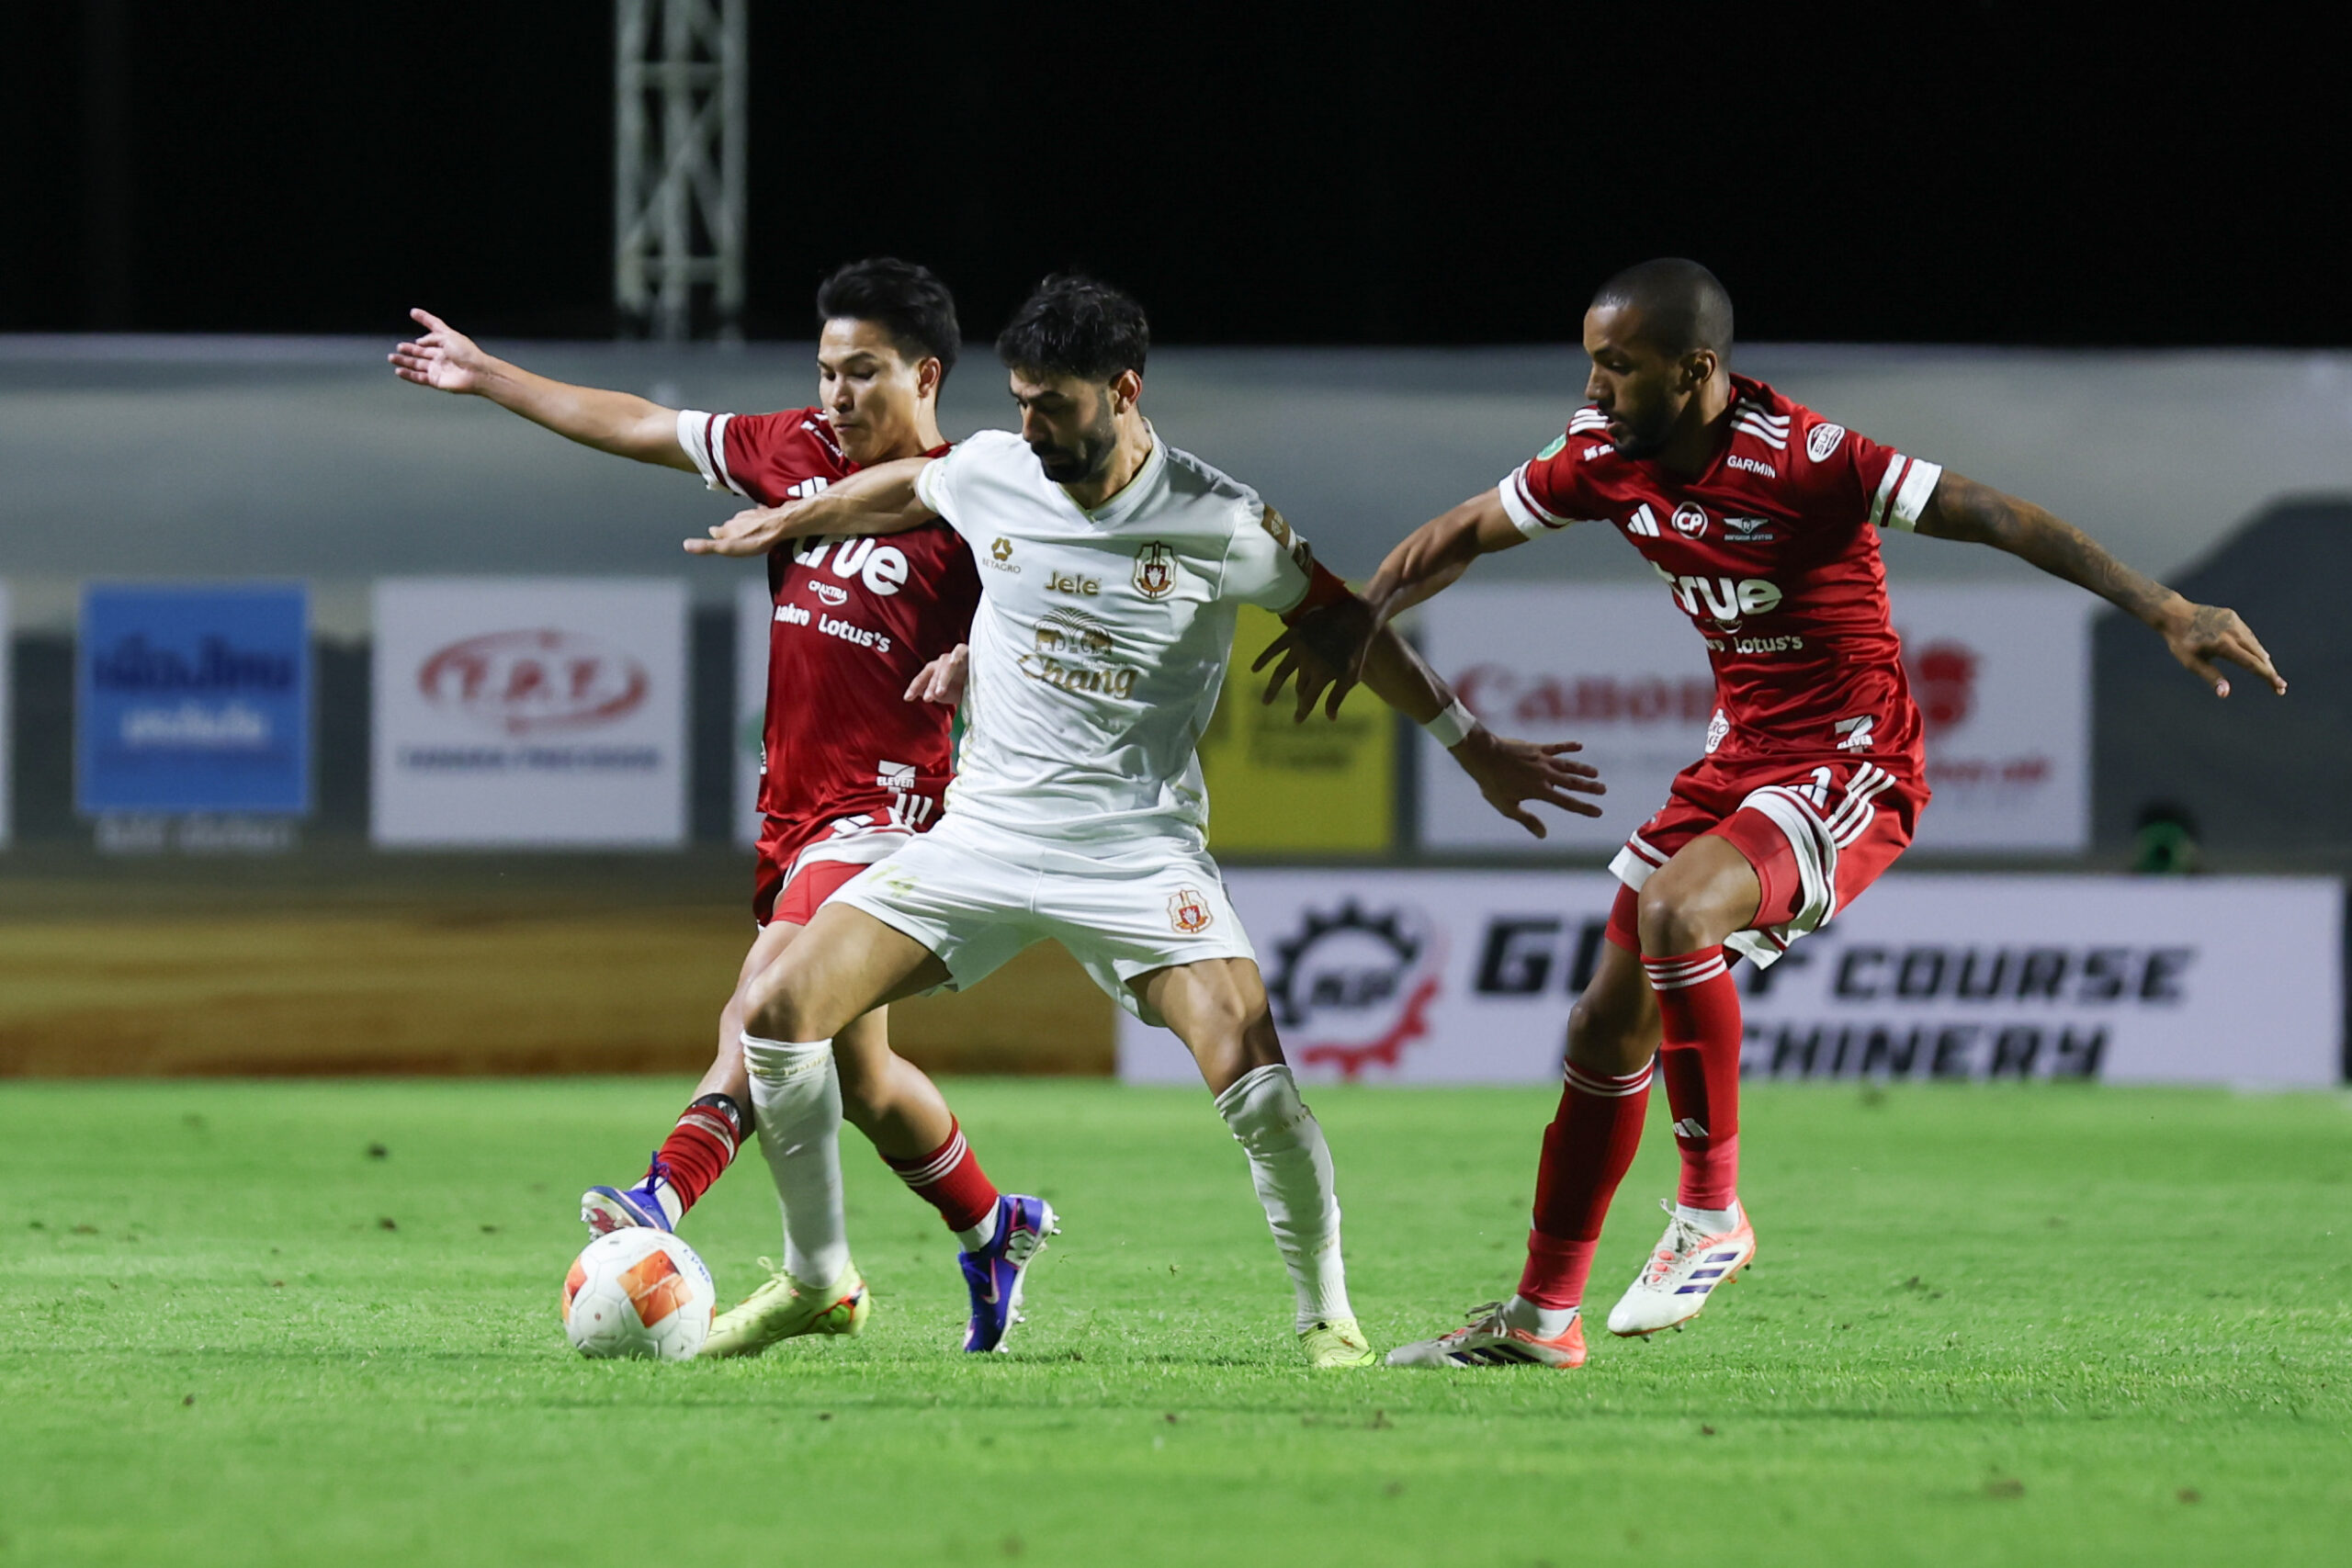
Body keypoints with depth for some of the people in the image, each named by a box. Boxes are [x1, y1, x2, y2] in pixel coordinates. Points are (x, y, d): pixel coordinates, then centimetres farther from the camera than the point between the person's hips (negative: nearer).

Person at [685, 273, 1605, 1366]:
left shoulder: (1223, 527, -10)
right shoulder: (990, 475, -1)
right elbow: (902, 489, 23)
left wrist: (1475, 749, 8)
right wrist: (784, 523, 36)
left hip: (1137, 844, -4)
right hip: (984, 829, 4)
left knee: (1247, 1063, -25)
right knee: (774, 1013, -9)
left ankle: (1327, 1315, -5)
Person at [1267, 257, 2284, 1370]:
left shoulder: (1800, 458, -23)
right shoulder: (1609, 459, -2)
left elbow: (1991, 516, -25)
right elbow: (1466, 534, 15)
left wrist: (2164, 610, -30)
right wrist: (1359, 619, 9)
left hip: (1851, 766, -8)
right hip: (1739, 759, 8)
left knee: (1674, 912, -33)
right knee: (1610, 1025, 8)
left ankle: (1711, 1213, -18)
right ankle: (1544, 1315, 21)